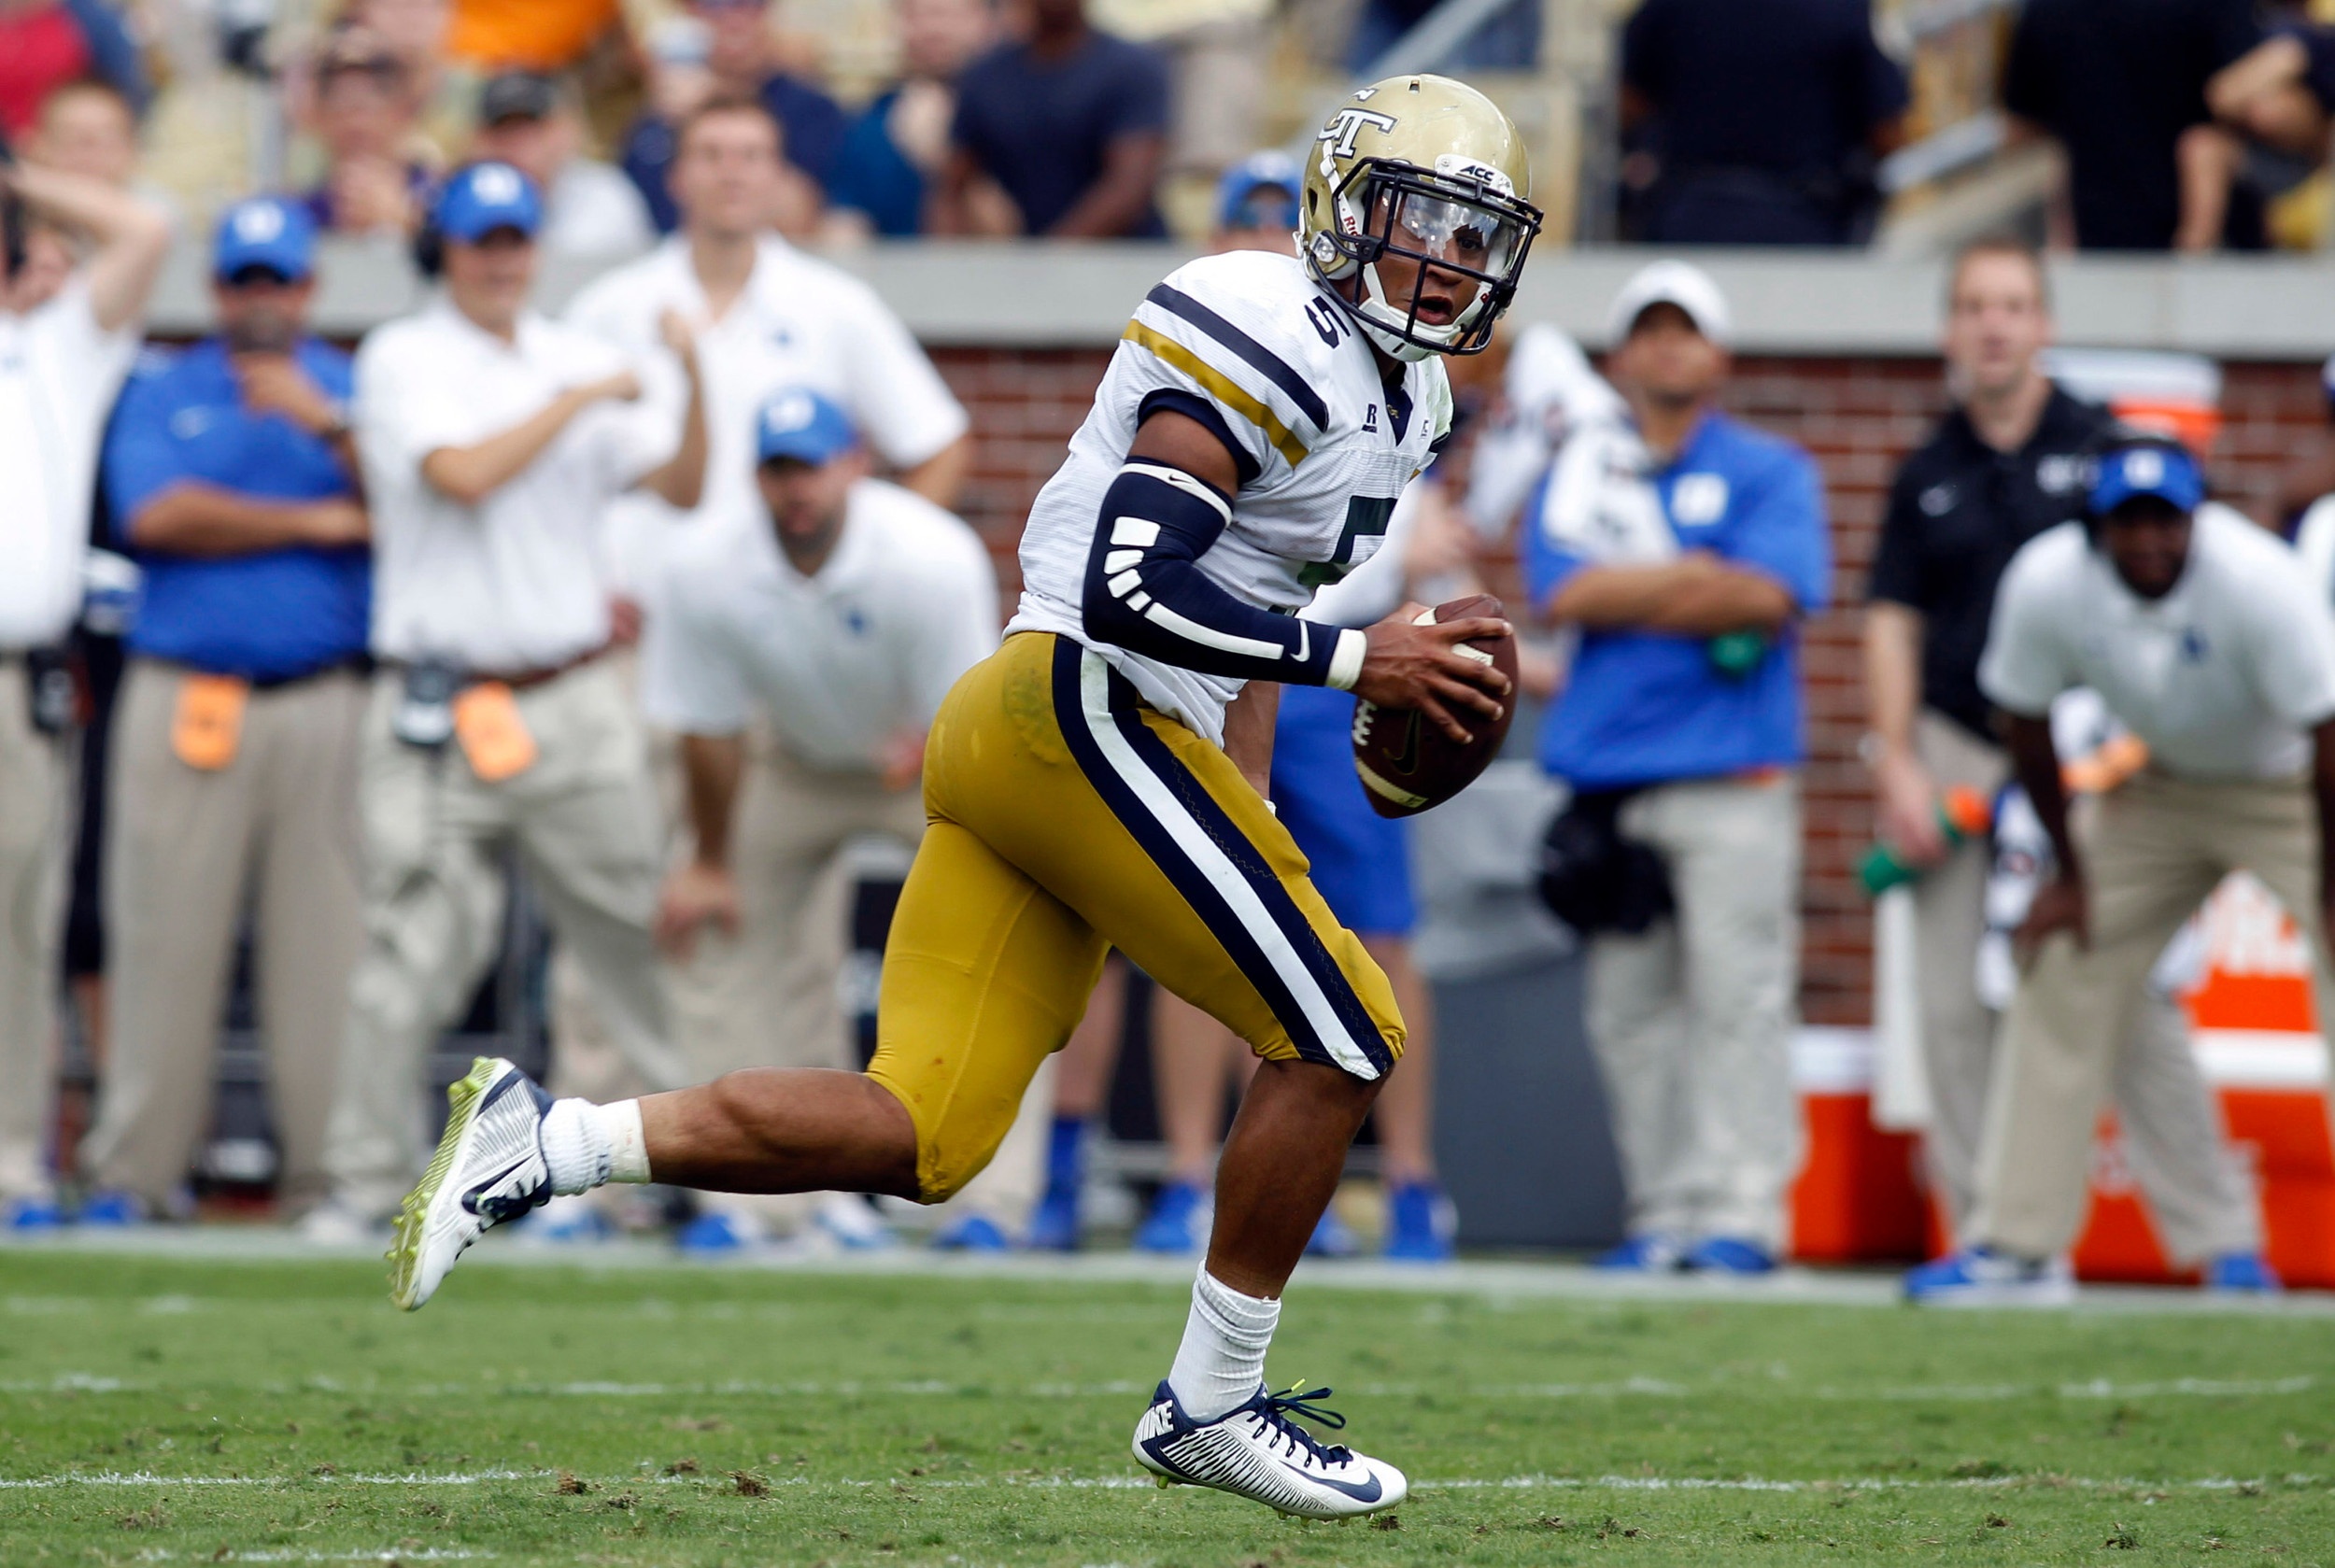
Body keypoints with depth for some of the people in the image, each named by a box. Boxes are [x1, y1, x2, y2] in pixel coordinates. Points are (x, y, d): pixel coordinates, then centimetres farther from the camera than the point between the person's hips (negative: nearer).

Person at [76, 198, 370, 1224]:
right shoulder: (161, 395, 12)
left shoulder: (358, 393, 13)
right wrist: (318, 523, -3)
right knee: (163, 938, -3)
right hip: (181, 703, -1)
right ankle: (133, 1169, 0)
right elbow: (156, 515, -6)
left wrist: (325, 424, -16)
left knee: (326, 944, -3)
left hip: (320, 706, 1)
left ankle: (331, 1170, -2)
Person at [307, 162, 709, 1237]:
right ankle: (368, 1179, 0)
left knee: (643, 927, 4)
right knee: (414, 946, -7)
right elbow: (463, 473, -17)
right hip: (441, 707, -4)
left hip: (576, 703, 4)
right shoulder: (402, 359, 0)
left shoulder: (580, 359, 13)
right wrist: (580, 400, -11)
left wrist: (695, 383, -10)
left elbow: (682, 490, 6)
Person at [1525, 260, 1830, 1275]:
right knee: (1627, 1011, 2)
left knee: (1738, 999, -9)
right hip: (1606, 778, 4)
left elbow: (1773, 597, -9)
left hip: (1734, 779, -4)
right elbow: (1564, 594, -2)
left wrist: (1628, 596, -6)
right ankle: (1663, 1217, 7)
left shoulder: (1769, 471, 8)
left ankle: (1740, 1215, -9)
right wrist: (1701, 577, -6)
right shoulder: (1575, 479, 16)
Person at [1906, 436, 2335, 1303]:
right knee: (2060, 978, 1)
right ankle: (2015, 1247, 8)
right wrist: (2069, 870, 0)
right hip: (2164, 789, 4)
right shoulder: (2047, 582, -23)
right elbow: (2026, 720, -6)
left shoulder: (2259, 581, -33)